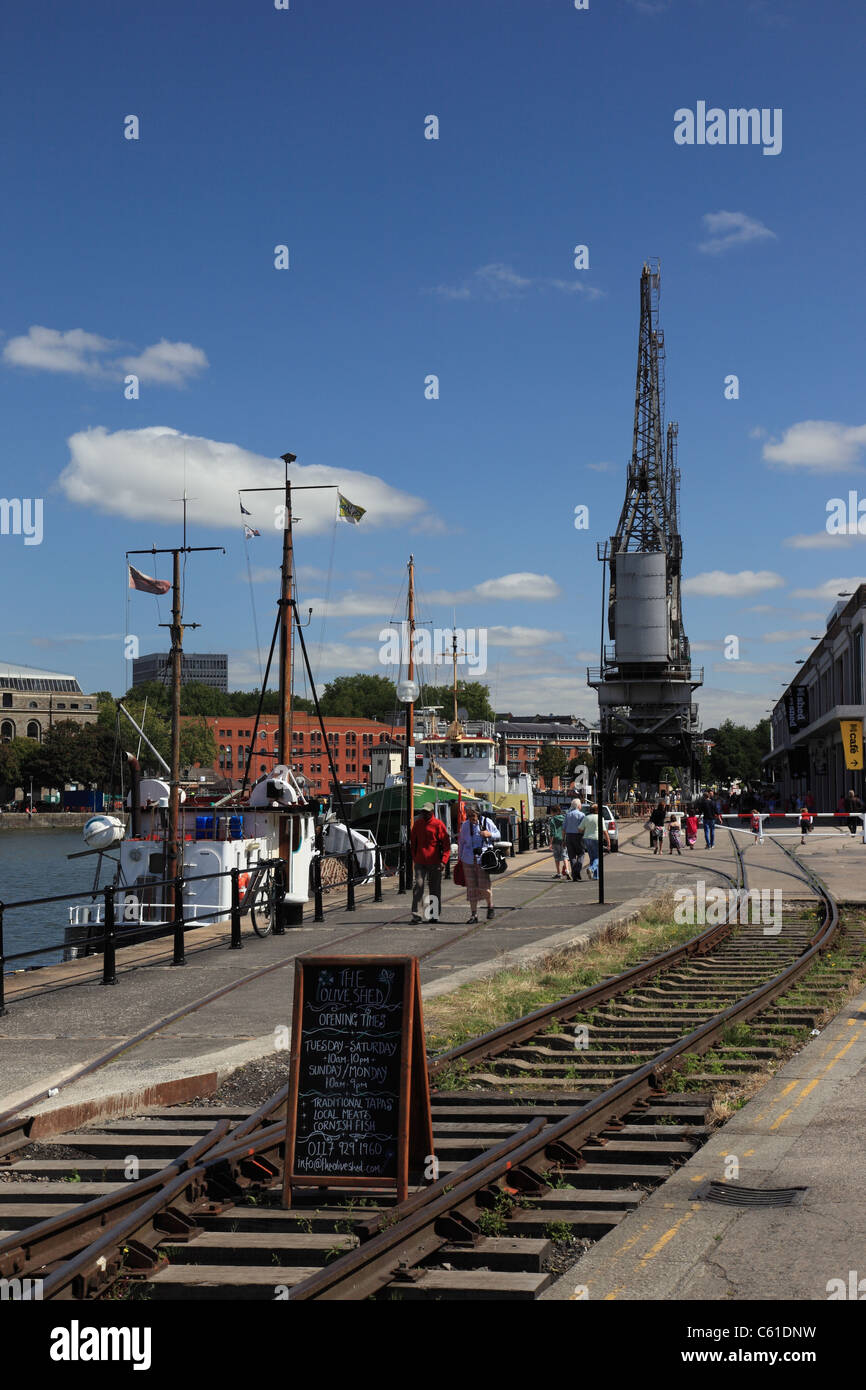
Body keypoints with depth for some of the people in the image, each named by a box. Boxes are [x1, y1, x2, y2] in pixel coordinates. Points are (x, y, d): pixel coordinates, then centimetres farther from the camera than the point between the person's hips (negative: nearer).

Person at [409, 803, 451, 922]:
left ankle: (435, 915, 16)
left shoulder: (439, 824, -4)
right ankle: (416, 914, -12)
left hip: (434, 863, -2)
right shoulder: (417, 824, 8)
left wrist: (443, 861, -14)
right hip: (420, 862, 2)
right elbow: (413, 842, 17)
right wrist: (414, 858, 8)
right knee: (418, 885, -10)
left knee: (435, 889, 6)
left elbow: (446, 844, -5)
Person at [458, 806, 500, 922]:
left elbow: (498, 835, 7)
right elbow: (461, 842, 17)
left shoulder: (486, 822, 1)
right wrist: (459, 858, 17)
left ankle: (490, 907, 18)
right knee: (471, 886, 2)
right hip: (469, 859, 3)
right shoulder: (465, 825, 8)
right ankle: (473, 915, 7)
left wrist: (489, 834, -15)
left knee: (484, 885, -9)